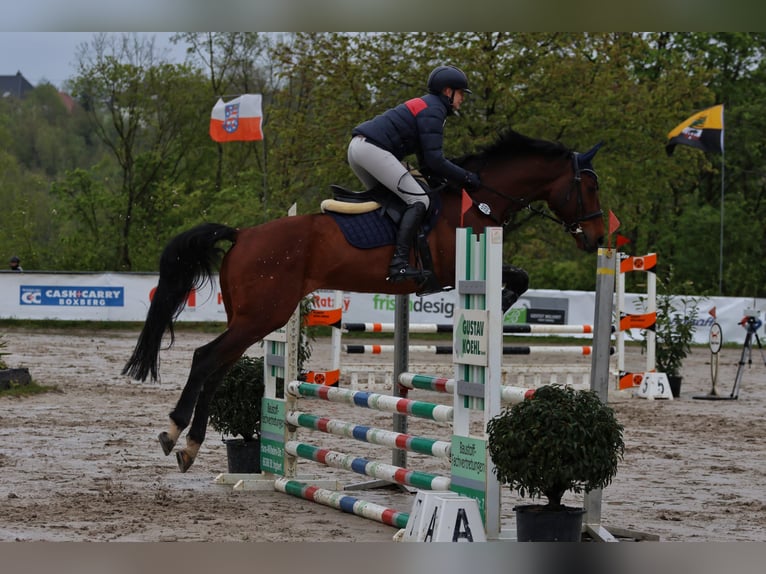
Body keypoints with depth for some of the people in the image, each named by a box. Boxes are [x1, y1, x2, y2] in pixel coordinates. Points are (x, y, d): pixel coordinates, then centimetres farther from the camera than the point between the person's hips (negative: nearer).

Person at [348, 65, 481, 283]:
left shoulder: (425, 106, 27)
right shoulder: (434, 111, -5)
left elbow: (426, 161, 29)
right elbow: (434, 161, -12)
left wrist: (458, 177, 20)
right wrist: (466, 178, -5)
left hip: (357, 146, 11)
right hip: (372, 148, -11)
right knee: (419, 201, -13)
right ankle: (399, 263, -25)